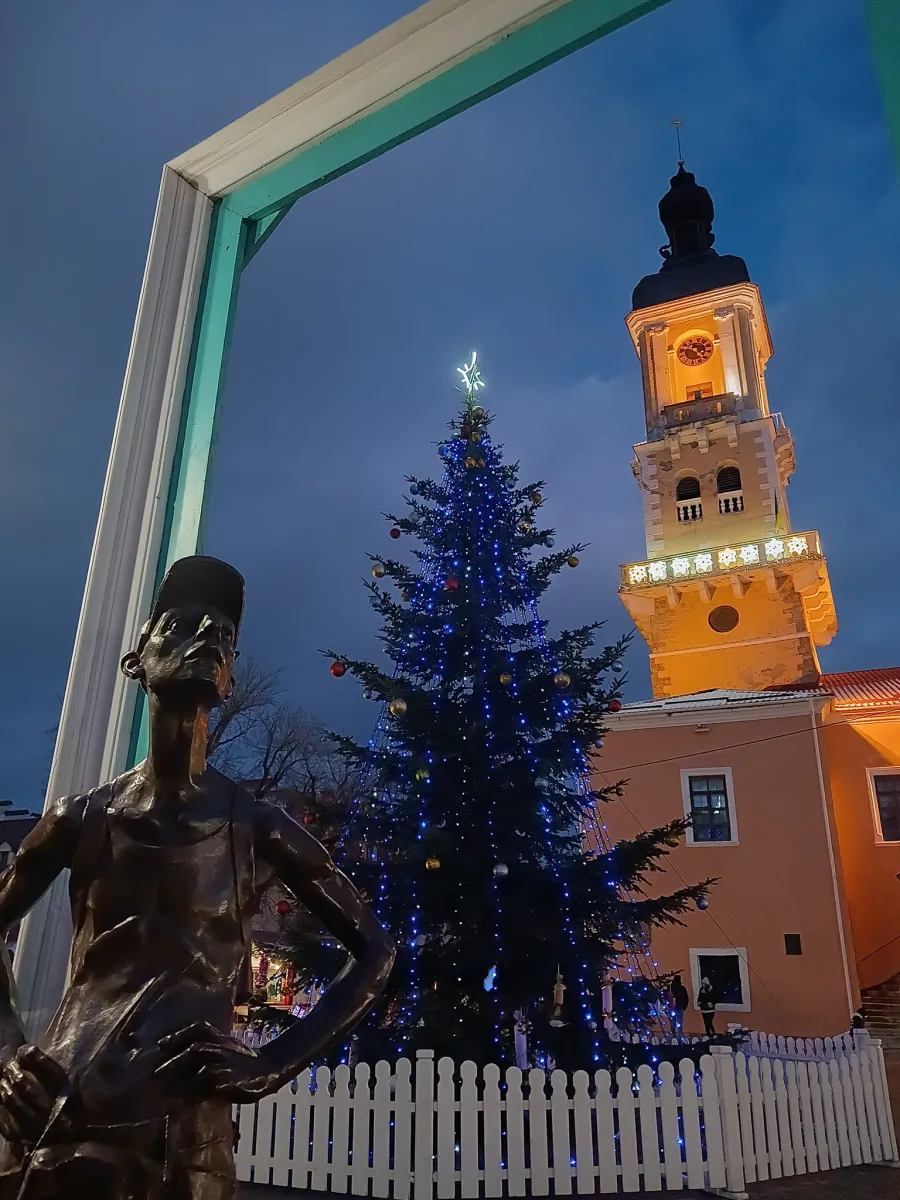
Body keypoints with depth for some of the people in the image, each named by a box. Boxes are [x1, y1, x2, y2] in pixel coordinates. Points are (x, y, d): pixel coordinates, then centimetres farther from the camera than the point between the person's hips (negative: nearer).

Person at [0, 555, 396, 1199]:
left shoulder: (258, 827, -1)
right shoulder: (82, 817, 5)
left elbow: (376, 951, 6)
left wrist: (274, 1063, -4)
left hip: (181, 1136, -2)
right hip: (54, 1125, 2)